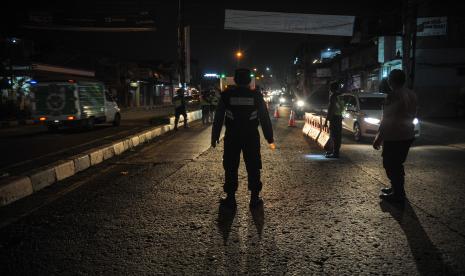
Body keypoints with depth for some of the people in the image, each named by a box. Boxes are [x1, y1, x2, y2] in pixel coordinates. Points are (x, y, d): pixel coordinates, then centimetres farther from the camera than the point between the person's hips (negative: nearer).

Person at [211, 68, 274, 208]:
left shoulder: (226, 95, -1)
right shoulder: (256, 96, 0)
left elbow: (218, 117, 0)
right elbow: (265, 118, 3)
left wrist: (215, 136, 7)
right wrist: (269, 138, 9)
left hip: (231, 137, 0)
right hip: (252, 137, 1)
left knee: (230, 168, 9)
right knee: (253, 168, 8)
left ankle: (230, 198, 13)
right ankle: (254, 198, 11)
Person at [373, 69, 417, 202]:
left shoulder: (394, 95, -19)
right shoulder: (411, 94, 9)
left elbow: (387, 119, -20)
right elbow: (412, 115, 16)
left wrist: (379, 137, -13)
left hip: (394, 137, -9)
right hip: (407, 135, 9)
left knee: (390, 165, 2)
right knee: (397, 164, 21)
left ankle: (398, 194, 6)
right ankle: (397, 188, 31)